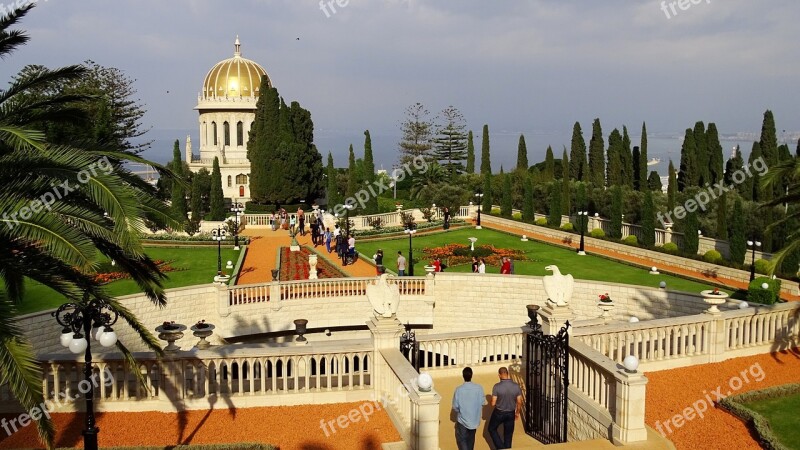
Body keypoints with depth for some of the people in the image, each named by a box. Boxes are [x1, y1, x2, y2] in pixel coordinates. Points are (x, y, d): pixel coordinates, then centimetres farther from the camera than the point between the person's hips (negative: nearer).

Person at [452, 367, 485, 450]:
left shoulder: (459, 389, -20)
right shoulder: (479, 388, -15)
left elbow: (455, 406, -12)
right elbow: (483, 402, -3)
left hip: (463, 420, -3)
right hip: (475, 419, 3)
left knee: (461, 439, 11)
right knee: (471, 438, 24)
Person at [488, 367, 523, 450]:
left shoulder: (497, 386, -21)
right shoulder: (516, 386, -12)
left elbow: (493, 403, -17)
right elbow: (519, 402, -3)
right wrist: (517, 413, 13)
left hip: (499, 413, -3)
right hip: (511, 413, 3)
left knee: (492, 429, 20)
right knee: (508, 434, 19)